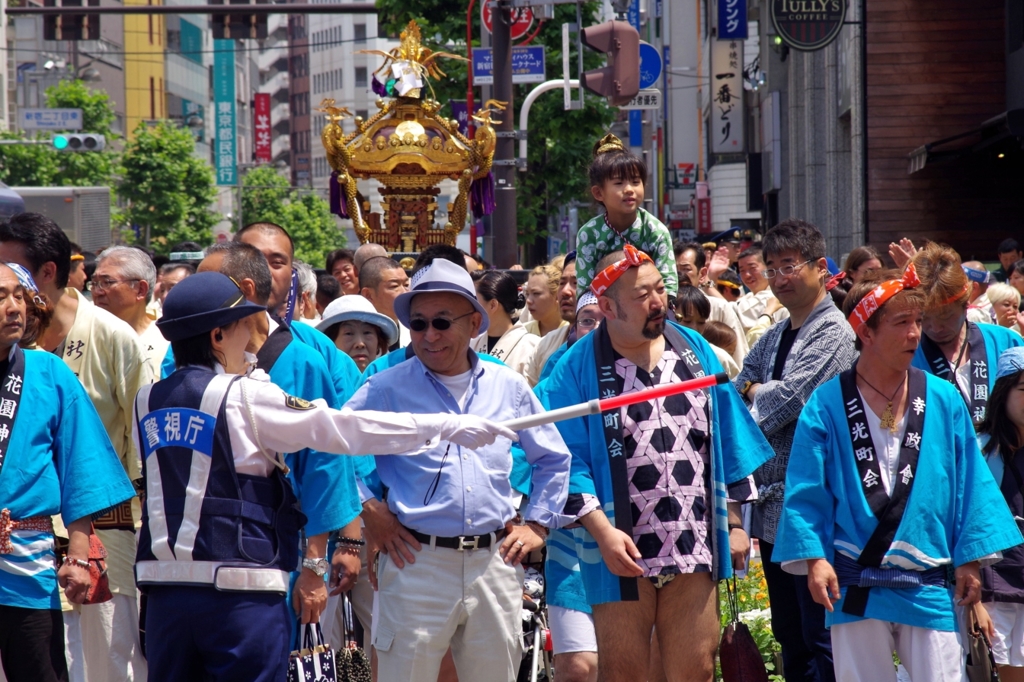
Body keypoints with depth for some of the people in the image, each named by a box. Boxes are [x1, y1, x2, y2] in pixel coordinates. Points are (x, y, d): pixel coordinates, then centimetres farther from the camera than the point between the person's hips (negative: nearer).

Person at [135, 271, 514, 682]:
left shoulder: (148, 402, 8)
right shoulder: (244, 396, -7)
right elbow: (341, 428, -9)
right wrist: (447, 426, -6)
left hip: (165, 588, 5)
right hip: (239, 591, -5)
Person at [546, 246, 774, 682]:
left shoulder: (694, 350, 8)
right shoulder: (578, 368, -5)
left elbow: (727, 441, 12)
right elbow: (567, 460, -9)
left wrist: (734, 524, 9)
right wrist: (603, 532, -18)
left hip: (695, 549, 3)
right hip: (622, 553, -3)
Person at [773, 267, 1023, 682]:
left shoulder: (943, 402, 3)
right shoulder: (827, 406, -2)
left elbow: (969, 485, 6)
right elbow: (806, 494, -2)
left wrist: (970, 560, 2)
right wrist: (813, 558, -13)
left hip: (929, 591, 1)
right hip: (856, 588, -1)